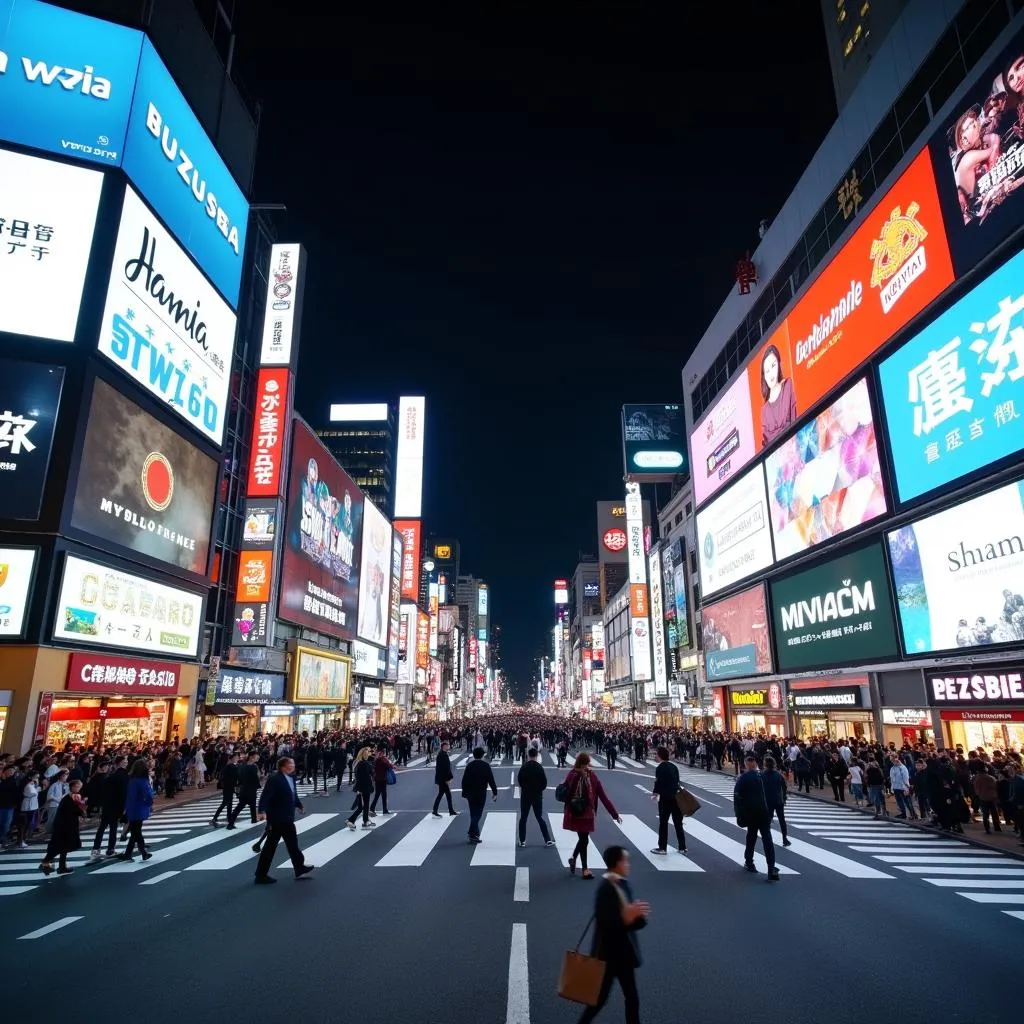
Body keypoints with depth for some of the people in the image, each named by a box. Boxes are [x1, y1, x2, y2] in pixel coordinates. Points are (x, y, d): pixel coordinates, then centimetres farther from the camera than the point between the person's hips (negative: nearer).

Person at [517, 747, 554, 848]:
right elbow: (544, 782, -8)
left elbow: (519, 780, 3)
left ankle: (522, 841, 10)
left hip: (525, 795, 0)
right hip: (537, 795, 0)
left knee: (523, 818, 10)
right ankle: (548, 840, 6)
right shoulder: (539, 767, -10)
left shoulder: (524, 767, -7)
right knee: (539, 817, 9)